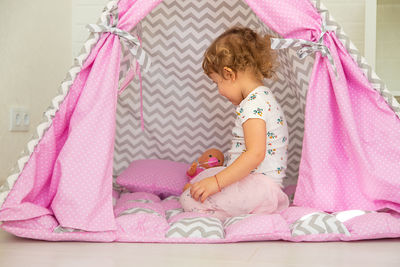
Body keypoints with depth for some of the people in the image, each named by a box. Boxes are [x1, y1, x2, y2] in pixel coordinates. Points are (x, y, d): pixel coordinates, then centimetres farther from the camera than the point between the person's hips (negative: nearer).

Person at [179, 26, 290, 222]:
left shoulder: (254, 103, -18)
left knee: (190, 199, -19)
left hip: (261, 183, -11)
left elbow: (255, 154, -28)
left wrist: (217, 181, -28)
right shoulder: (262, 97, 17)